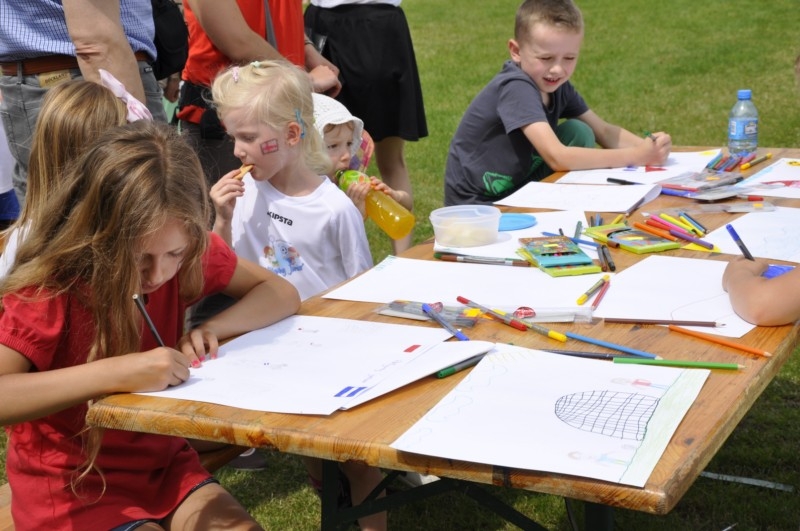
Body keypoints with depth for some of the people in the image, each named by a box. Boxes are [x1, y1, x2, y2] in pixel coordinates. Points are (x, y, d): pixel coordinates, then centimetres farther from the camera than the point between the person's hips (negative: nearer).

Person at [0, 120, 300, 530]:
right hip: (73, 494, -4)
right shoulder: (49, 292, -22)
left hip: (165, 468, 5)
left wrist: (214, 329, -17)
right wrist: (116, 372, -37)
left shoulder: (190, 255, -7)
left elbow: (282, 293, 2)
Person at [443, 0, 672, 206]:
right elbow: (557, 157, -32)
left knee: (578, 132, -7)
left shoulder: (555, 85, -2)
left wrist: (647, 146, -18)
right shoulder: (515, 88, -25)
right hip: (480, 207, -7)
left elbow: (603, 131, 3)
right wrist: (636, 156, -30)